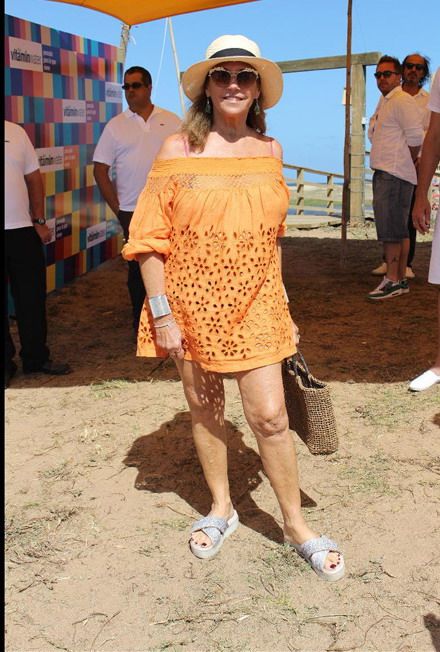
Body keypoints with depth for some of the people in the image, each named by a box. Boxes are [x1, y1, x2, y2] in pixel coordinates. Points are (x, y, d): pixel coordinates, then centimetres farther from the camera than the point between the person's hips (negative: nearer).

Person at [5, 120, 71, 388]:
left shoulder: (16, 131, 5)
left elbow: (34, 177, 9)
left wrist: (39, 221, 5)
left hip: (23, 229, 3)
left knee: (32, 296, 11)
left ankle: (36, 357, 26)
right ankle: (6, 362, 19)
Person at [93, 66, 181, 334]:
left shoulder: (172, 121, 4)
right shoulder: (115, 126, 3)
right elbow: (100, 170, 3)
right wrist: (117, 208, -2)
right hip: (132, 212, 0)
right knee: (138, 268, 5)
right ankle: (141, 325, 16)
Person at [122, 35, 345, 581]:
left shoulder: (269, 150, 5)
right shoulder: (178, 150, -6)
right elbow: (149, 239, -7)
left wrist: (281, 303, 13)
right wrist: (161, 314, -12)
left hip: (253, 304, 1)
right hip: (191, 304, -1)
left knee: (269, 417, -2)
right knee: (204, 409, 12)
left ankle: (295, 524, 18)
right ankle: (221, 508, 34)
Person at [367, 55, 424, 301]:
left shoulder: (403, 101, -10)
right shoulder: (385, 101, 21)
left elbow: (416, 138, -16)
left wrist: (406, 164, -6)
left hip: (394, 176, -10)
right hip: (385, 174, 10)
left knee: (391, 230, -9)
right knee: (399, 230, 11)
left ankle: (393, 280, -5)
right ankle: (401, 280, 17)